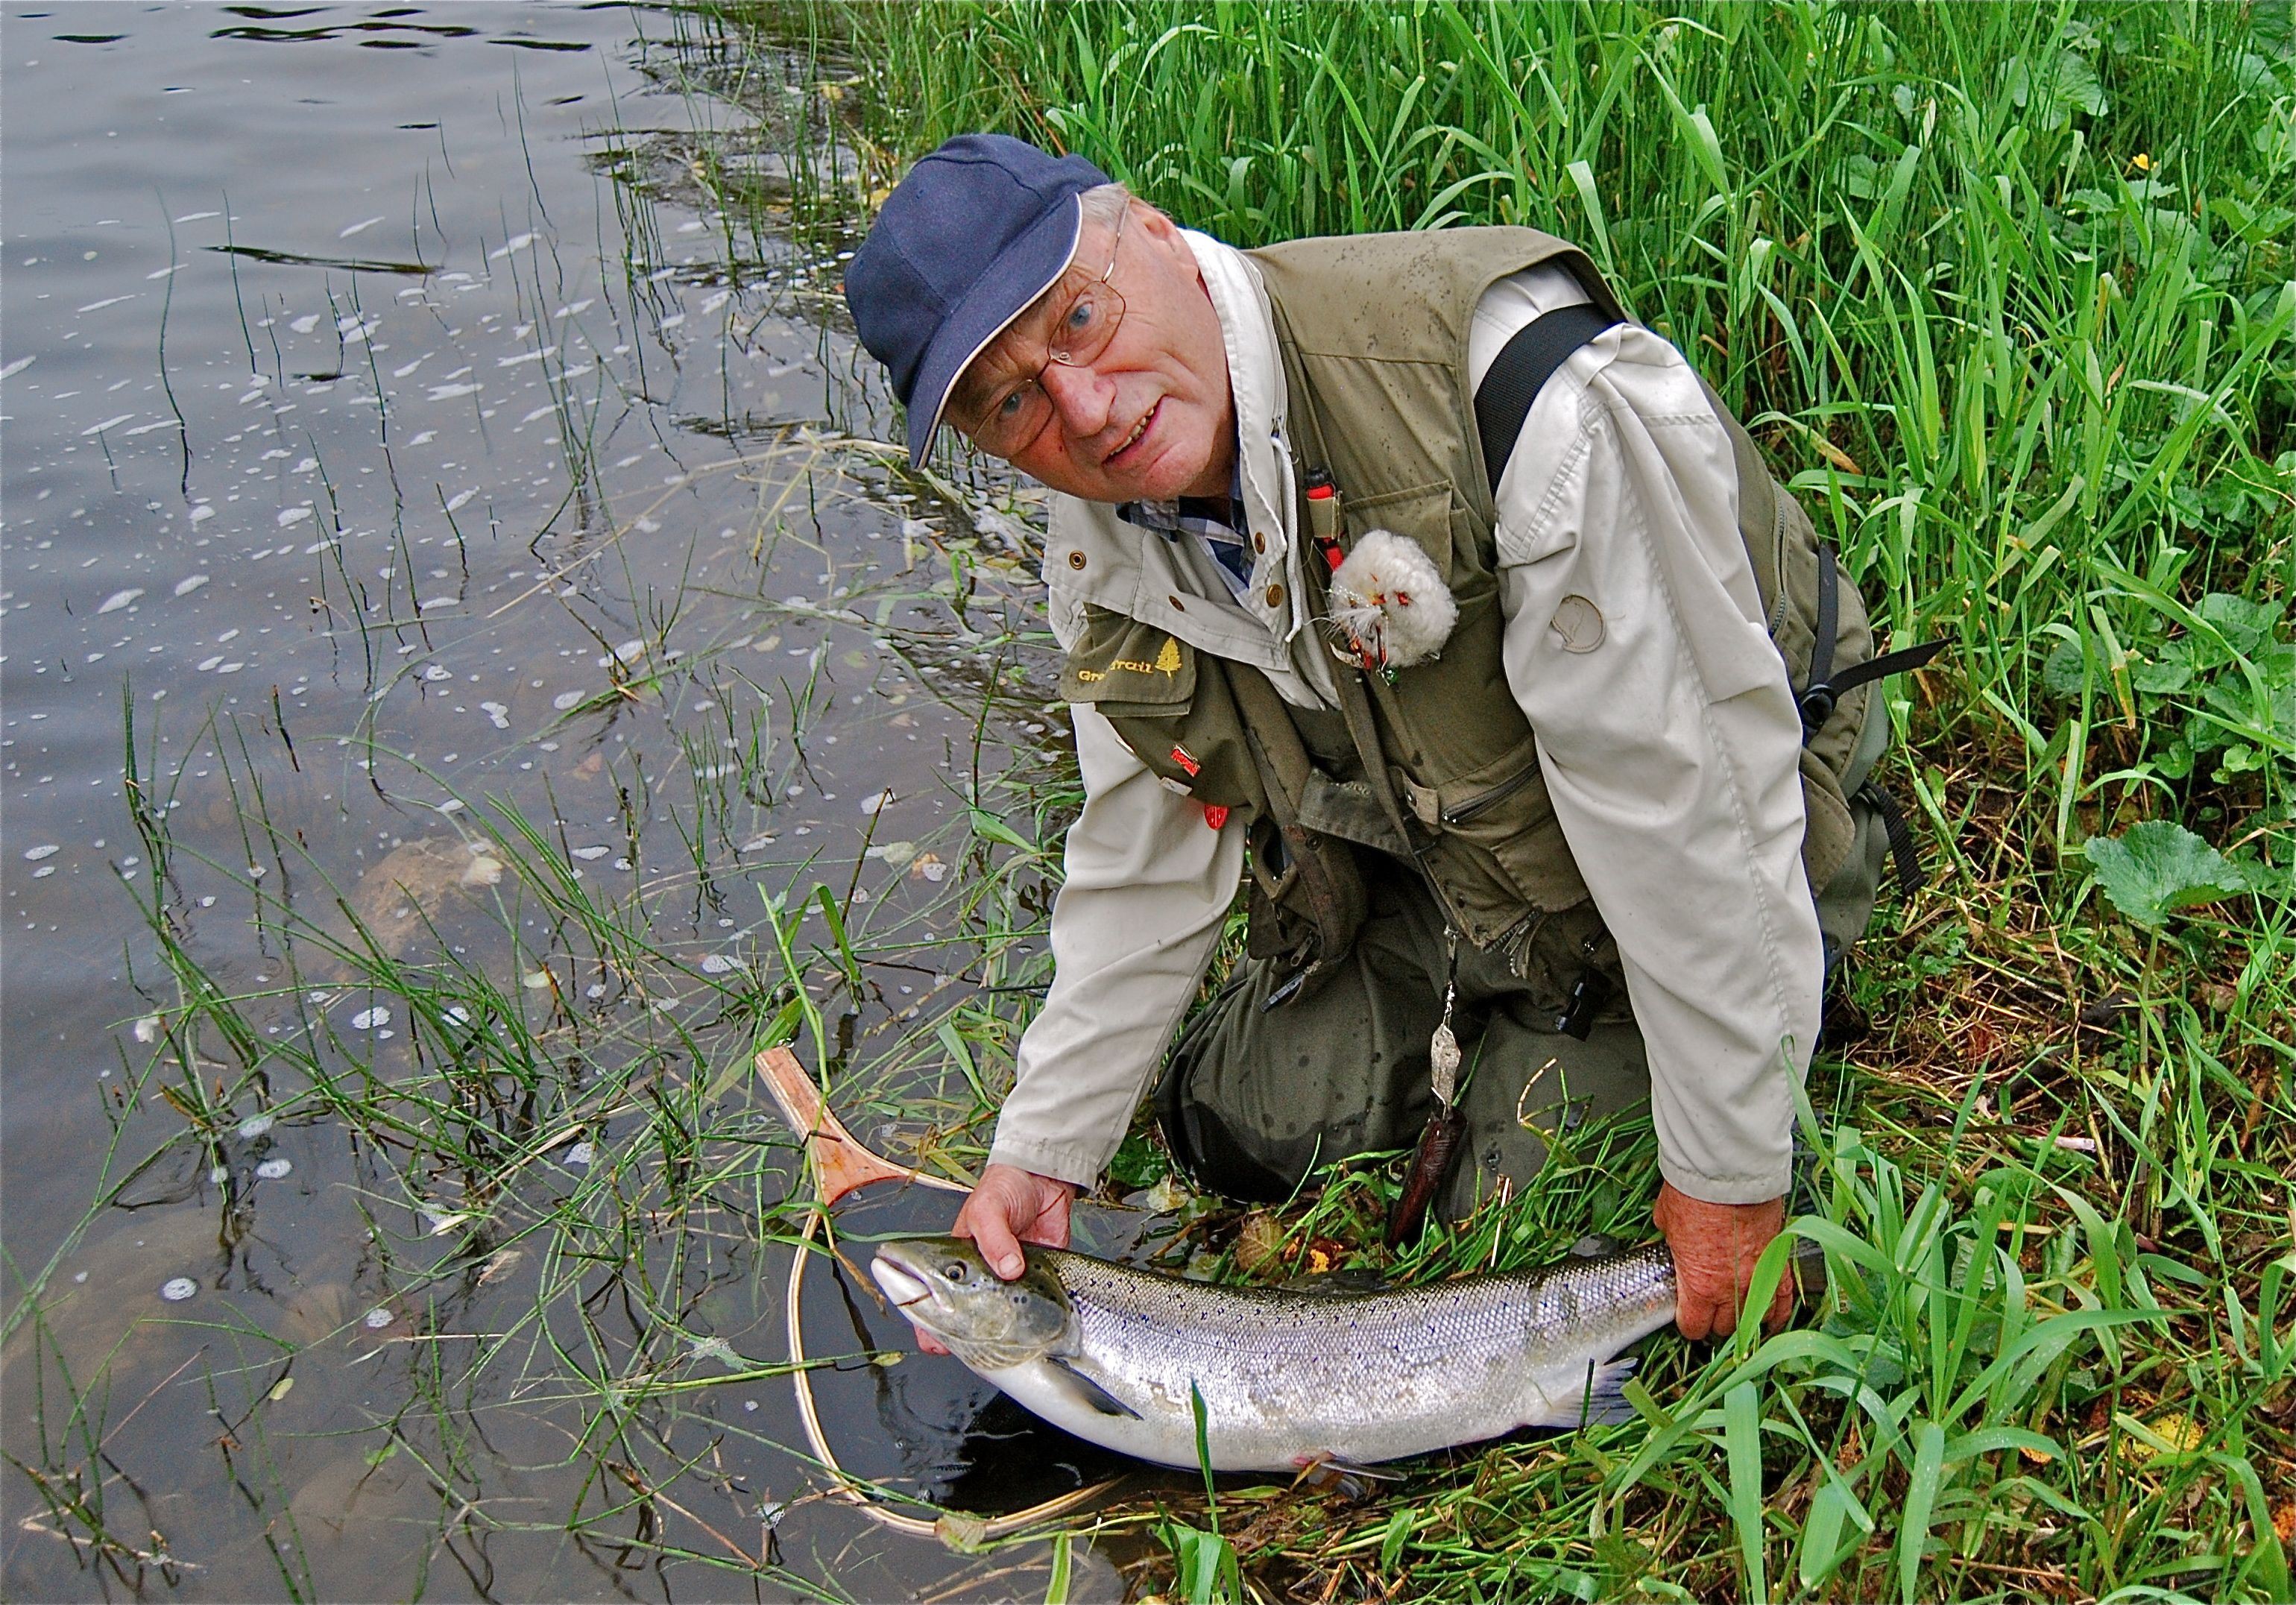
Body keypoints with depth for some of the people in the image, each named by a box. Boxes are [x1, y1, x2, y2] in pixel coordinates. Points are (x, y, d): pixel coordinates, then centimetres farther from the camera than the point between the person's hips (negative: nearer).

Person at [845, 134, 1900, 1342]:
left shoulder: (1507, 383, -39)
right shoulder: (1101, 550, -13)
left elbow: (1687, 788, -33)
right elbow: (1146, 864, 1)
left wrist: (1730, 1171, -25)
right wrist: (1044, 1150, -1)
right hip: (1423, 862, 6)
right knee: (1235, 1131, 8)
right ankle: (1479, 1018, 31)